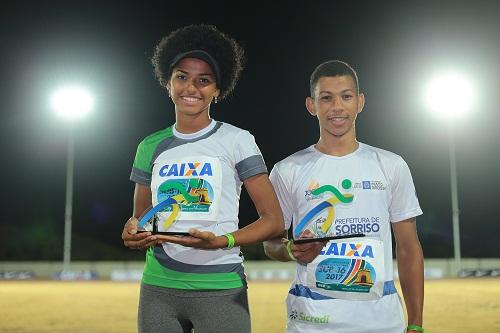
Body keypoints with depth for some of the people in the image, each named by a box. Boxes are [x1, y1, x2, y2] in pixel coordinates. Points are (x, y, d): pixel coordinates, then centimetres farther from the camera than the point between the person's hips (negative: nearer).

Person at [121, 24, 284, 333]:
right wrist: (133, 233, -5)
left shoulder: (236, 140, -2)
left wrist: (221, 242, -20)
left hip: (221, 289, -3)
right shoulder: (151, 147, 10)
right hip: (158, 286, 4)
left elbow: (274, 221, -4)